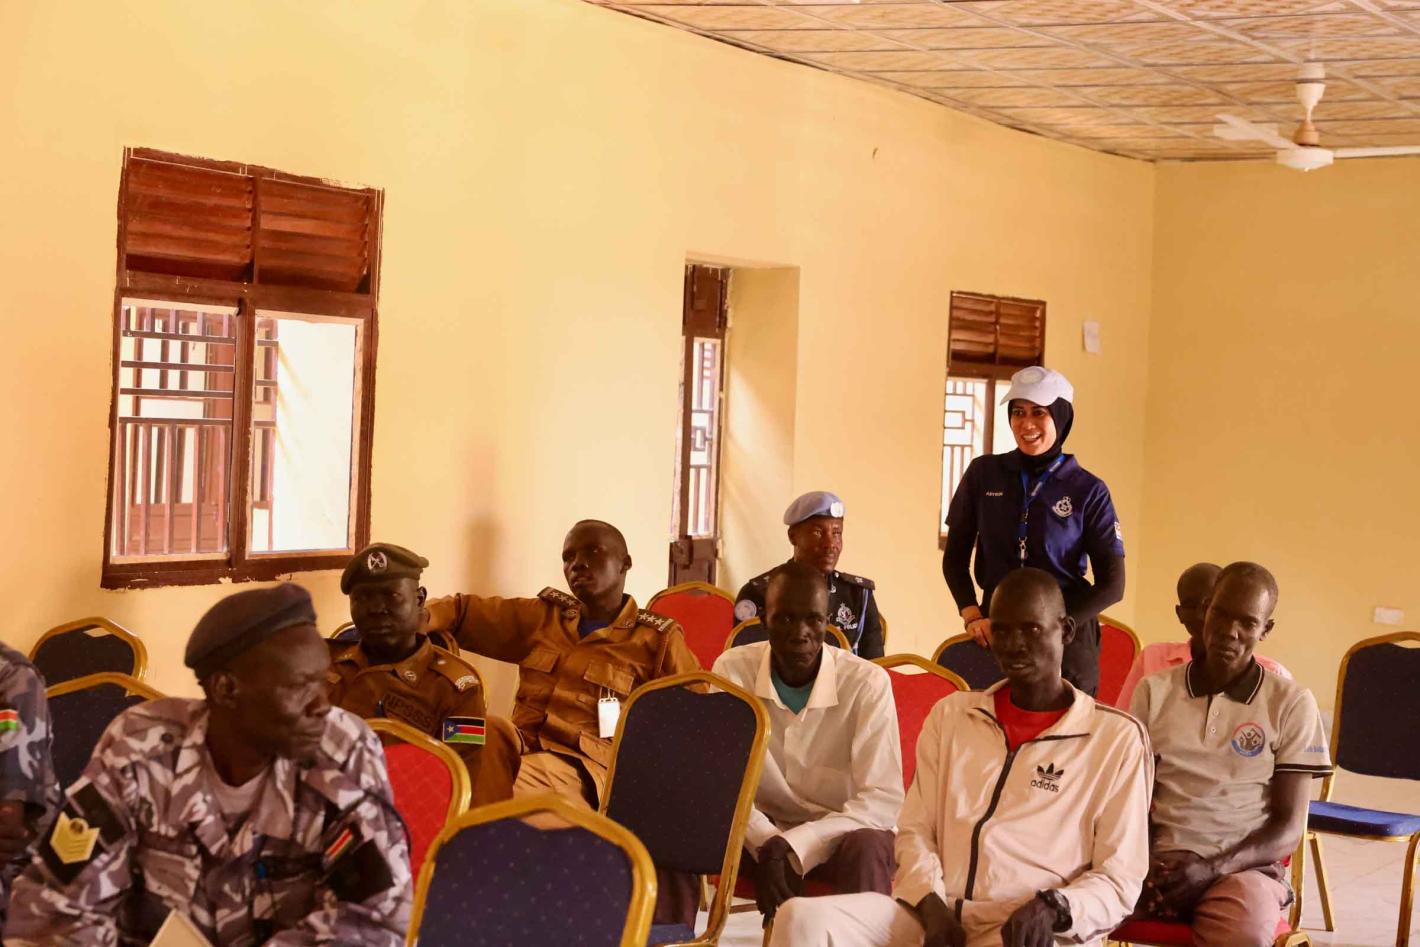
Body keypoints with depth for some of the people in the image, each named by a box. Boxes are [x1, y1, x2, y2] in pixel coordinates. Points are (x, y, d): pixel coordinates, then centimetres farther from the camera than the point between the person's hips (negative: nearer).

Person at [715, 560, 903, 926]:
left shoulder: (868, 683, -15)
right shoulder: (732, 669, -9)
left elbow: (884, 799, -20)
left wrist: (791, 846, -29)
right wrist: (767, 844, -28)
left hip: (842, 829, -2)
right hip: (760, 827, 2)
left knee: (867, 848, -36)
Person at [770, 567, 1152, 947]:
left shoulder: (1118, 738, 7)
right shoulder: (950, 715, 21)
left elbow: (1118, 878, 4)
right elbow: (915, 829, 16)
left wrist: (1053, 908, -17)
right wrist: (933, 907, -4)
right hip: (934, 916, 5)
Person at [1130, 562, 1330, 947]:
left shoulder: (1291, 703, 4)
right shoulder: (1154, 691, 12)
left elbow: (1289, 829, 1)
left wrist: (1212, 869, -15)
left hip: (1243, 865, -1)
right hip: (1157, 861, 1)